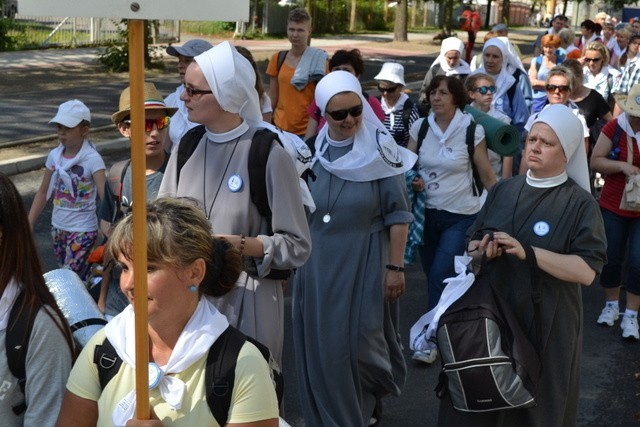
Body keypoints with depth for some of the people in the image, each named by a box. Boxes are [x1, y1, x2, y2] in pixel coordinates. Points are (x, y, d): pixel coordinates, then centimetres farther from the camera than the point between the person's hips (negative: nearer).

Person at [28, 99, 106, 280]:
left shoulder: (92, 159, -16)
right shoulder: (54, 156, 1)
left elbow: (105, 195, -27)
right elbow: (43, 193, 10)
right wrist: (28, 226, 8)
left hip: (83, 230, -6)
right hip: (58, 227, 6)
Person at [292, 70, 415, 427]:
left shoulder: (380, 150, -12)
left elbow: (398, 215, -10)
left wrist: (396, 267, -13)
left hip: (364, 262, -4)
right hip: (317, 263, 4)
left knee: (359, 341, 3)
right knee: (320, 343, 11)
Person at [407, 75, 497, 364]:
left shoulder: (471, 129, -10)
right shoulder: (420, 127, 0)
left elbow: (487, 174, -6)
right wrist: (413, 181, -12)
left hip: (461, 215, -4)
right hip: (427, 212, 4)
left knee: (441, 278, -9)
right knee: (434, 278, 10)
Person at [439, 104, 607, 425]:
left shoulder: (581, 204, -8)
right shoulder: (503, 190, 7)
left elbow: (587, 271, -17)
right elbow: (472, 242, 12)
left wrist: (527, 251, -26)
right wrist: (480, 250, -12)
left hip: (545, 325, -4)